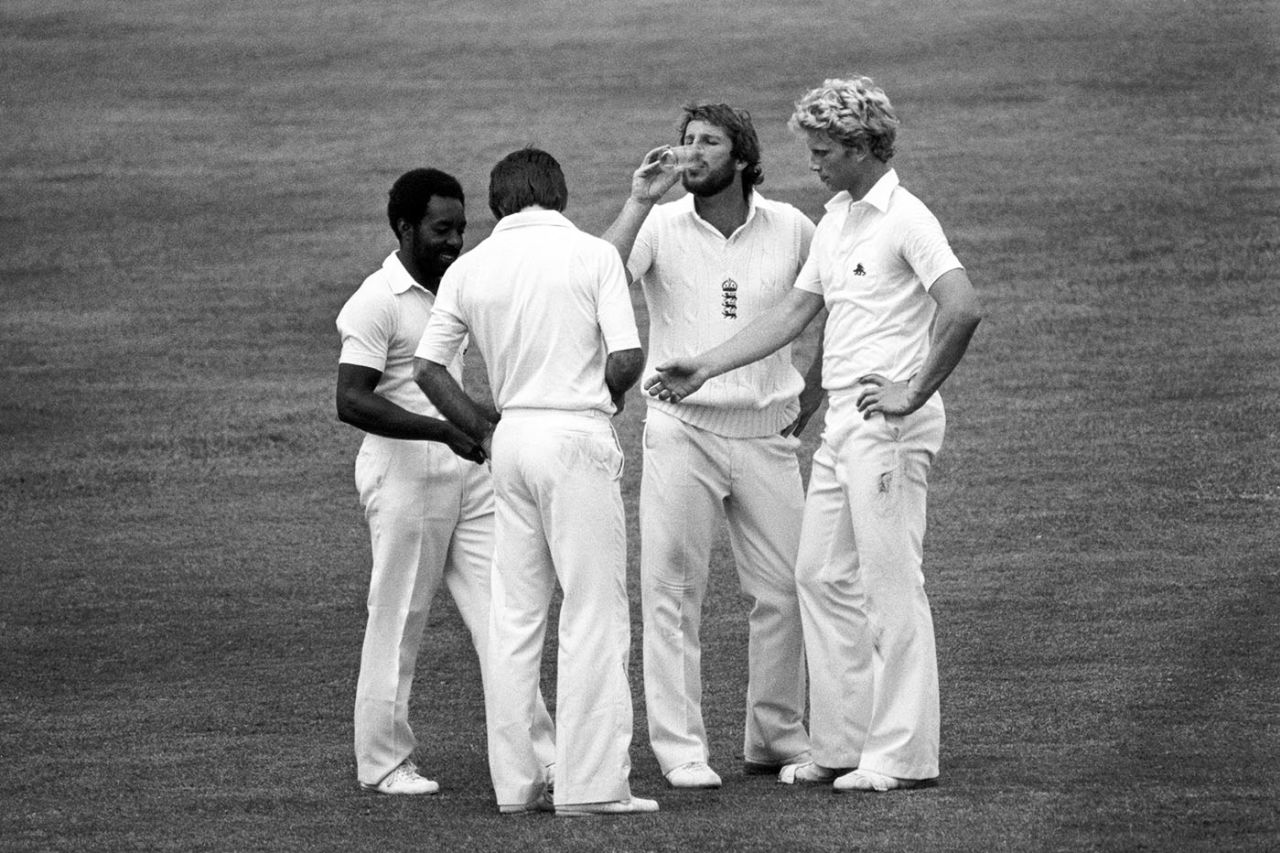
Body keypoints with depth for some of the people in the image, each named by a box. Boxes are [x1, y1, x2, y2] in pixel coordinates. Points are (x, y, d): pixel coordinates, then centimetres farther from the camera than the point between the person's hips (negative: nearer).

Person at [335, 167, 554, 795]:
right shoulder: (377, 302, -12)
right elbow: (351, 401, -22)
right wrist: (446, 430, -28)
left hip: (467, 470, 7)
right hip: (405, 474, -7)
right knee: (398, 621, -1)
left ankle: (535, 749, 2)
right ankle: (383, 762, 8)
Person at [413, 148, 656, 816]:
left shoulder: (469, 269, 8)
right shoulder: (592, 255, -4)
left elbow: (428, 368, 7)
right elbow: (627, 359, -11)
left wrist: (483, 432, 15)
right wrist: (608, 397, 9)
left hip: (511, 436, 5)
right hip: (577, 435, -5)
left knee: (514, 614, 10)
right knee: (594, 612, -3)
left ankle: (515, 781, 10)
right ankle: (592, 784, -8)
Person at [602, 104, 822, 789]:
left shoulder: (791, 229, 3)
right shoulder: (660, 226, -2)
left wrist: (811, 398, 14)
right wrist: (639, 202, -22)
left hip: (766, 432, 2)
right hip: (681, 430, -2)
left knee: (785, 590, 4)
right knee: (672, 590, -5)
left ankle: (776, 737, 16)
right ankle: (680, 748, -2)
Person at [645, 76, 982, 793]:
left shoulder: (905, 219, -12)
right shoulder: (836, 220, 17)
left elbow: (963, 309, -23)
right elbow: (794, 314, 23)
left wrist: (912, 392, -19)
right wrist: (705, 369, 20)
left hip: (889, 424, -10)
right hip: (842, 425, 10)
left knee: (892, 585, -7)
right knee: (823, 576, 11)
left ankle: (903, 754, -5)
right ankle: (843, 745, 16)